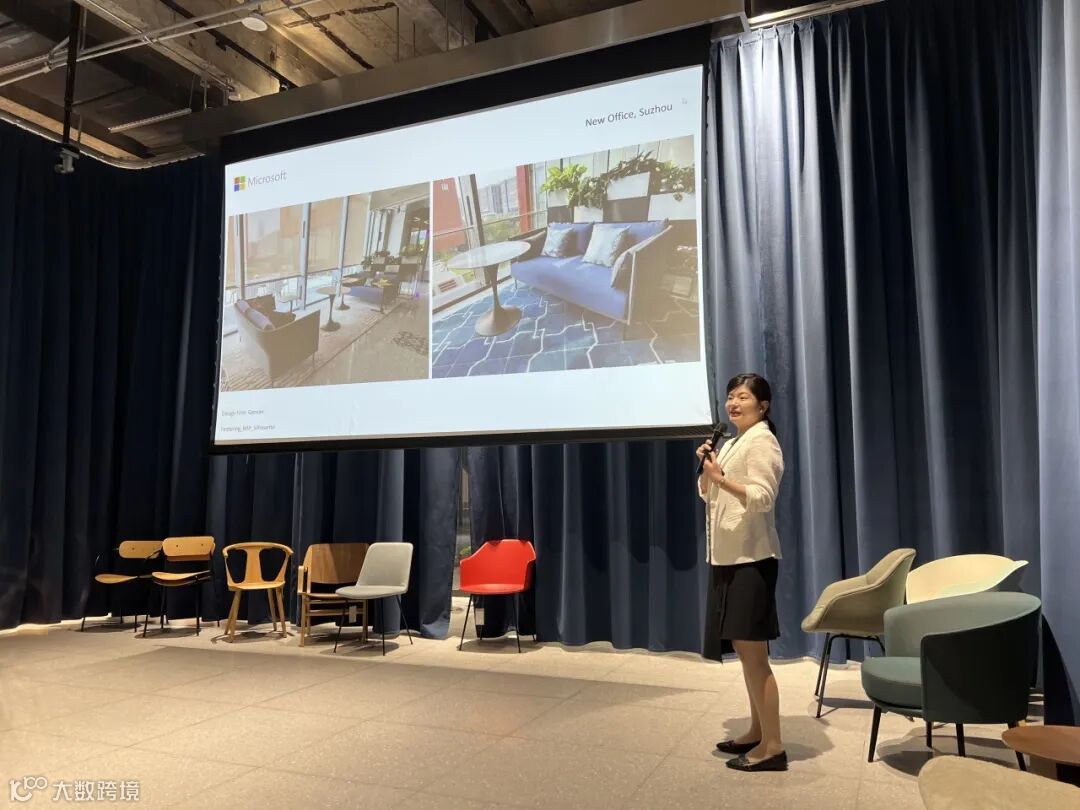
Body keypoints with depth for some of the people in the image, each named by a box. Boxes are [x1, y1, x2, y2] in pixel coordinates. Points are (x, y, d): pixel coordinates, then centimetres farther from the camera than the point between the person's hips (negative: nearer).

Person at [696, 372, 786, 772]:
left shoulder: (762, 441, -10)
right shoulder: (732, 443, 17)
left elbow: (763, 498, -21)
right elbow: (708, 494, 21)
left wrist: (723, 479, -32)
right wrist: (706, 467, 4)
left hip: (750, 558, -9)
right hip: (727, 557, 9)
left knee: (753, 654, -6)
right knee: (745, 651, 15)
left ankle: (773, 746, 4)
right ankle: (757, 732, 27)